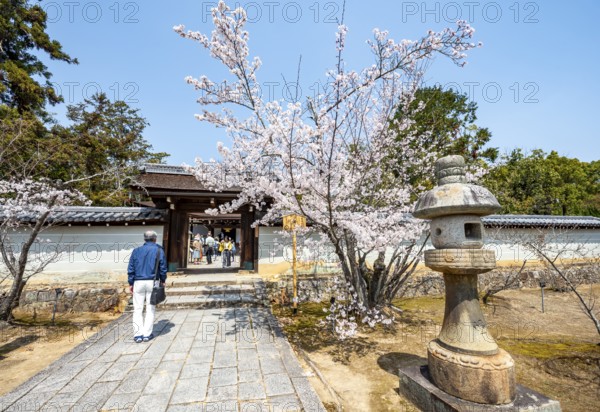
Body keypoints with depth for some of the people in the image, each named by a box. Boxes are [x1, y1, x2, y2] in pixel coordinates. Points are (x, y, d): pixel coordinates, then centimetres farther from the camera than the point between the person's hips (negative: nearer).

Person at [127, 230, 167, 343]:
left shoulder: (136, 251, 5)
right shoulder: (159, 250, -1)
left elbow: (130, 269, 5)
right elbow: (163, 268, -1)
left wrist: (131, 283, 12)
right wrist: (163, 281, 11)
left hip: (138, 282, 2)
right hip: (152, 282, -1)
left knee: (137, 309, 9)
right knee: (150, 309, 7)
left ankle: (138, 334, 7)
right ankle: (147, 334, 10)